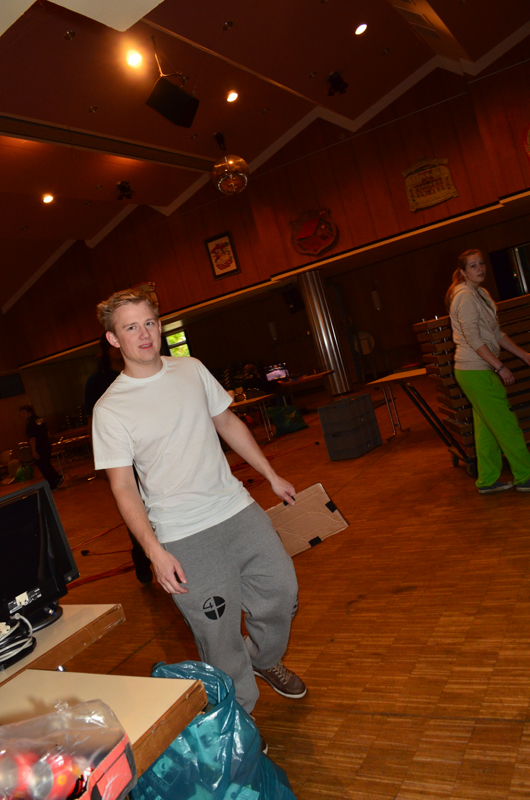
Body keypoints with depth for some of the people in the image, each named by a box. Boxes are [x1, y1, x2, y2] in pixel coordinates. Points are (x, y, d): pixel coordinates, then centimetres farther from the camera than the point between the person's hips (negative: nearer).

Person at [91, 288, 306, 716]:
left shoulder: (192, 369, 4)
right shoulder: (110, 409, -10)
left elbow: (228, 423, 14)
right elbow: (123, 488, -9)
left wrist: (272, 475, 16)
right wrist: (154, 551, -17)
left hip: (238, 508, 5)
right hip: (184, 537, -5)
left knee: (283, 591, 14)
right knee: (220, 636, 3)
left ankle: (264, 660, 45)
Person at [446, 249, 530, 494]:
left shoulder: (481, 294, 15)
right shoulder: (465, 296, -15)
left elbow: (496, 334, 19)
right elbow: (473, 339, -20)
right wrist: (501, 367, -20)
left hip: (481, 370, 10)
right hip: (475, 371, -10)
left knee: (486, 426, 12)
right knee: (505, 423, -3)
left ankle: (488, 480, 21)